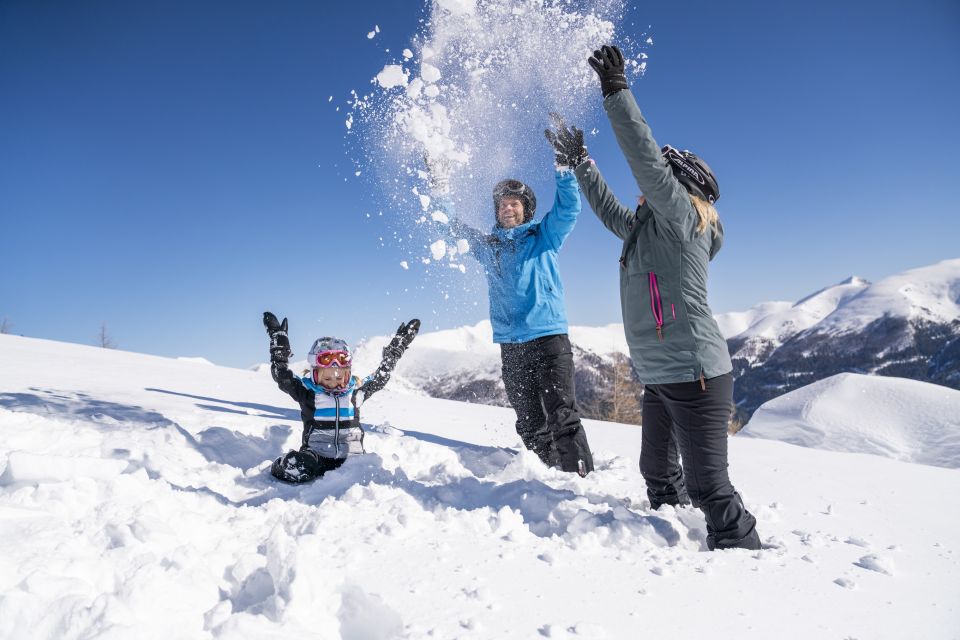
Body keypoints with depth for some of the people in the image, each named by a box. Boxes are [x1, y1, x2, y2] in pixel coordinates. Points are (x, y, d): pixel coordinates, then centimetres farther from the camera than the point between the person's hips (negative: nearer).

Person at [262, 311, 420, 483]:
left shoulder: (355, 392, 9)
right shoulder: (308, 392, 2)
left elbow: (381, 376, 17)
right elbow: (281, 376, -6)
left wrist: (397, 346, 16)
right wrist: (278, 339, -7)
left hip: (351, 457, 3)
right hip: (316, 456, -3)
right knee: (294, 467, -35)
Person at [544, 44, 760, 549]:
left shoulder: (683, 216, -8)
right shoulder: (645, 229, 16)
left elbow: (646, 158, -19)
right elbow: (606, 208, 29)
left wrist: (616, 92, -16)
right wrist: (579, 160, 32)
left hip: (696, 374, -10)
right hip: (659, 376, 10)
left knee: (707, 485, -7)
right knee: (658, 472, 20)